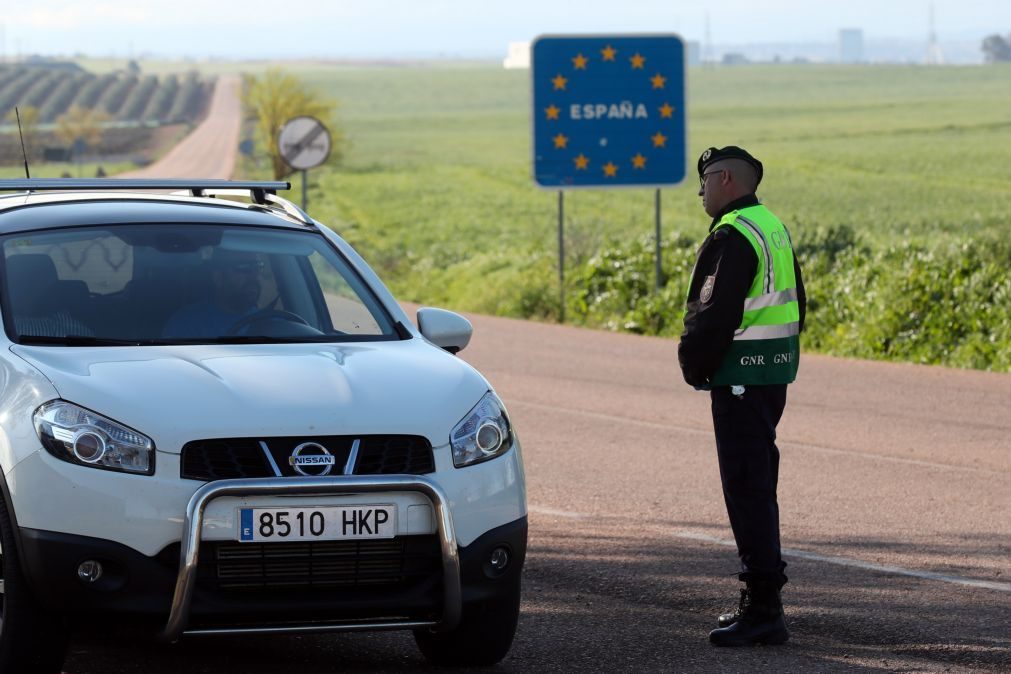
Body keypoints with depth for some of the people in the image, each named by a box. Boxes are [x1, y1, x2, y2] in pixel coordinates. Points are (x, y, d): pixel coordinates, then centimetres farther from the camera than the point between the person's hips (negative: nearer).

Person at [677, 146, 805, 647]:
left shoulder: (732, 237, -16)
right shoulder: (774, 228, 15)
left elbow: (715, 314, -22)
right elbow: (796, 306, 20)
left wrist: (693, 363, -7)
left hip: (740, 377, -10)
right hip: (774, 374, 10)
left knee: (747, 488, -8)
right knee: (758, 487, 16)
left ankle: (763, 608, -10)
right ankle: (763, 601, 22)